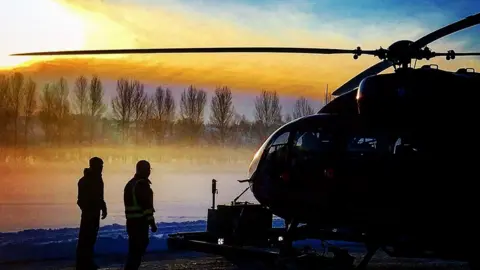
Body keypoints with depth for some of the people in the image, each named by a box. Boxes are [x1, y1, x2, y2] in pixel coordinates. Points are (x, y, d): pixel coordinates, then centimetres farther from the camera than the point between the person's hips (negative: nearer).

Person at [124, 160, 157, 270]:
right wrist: (152, 223, -16)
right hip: (140, 221, -9)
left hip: (131, 221, 9)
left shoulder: (130, 184, 16)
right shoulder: (142, 184, -15)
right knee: (138, 248, -4)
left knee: (134, 248, 16)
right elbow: (146, 205, -19)